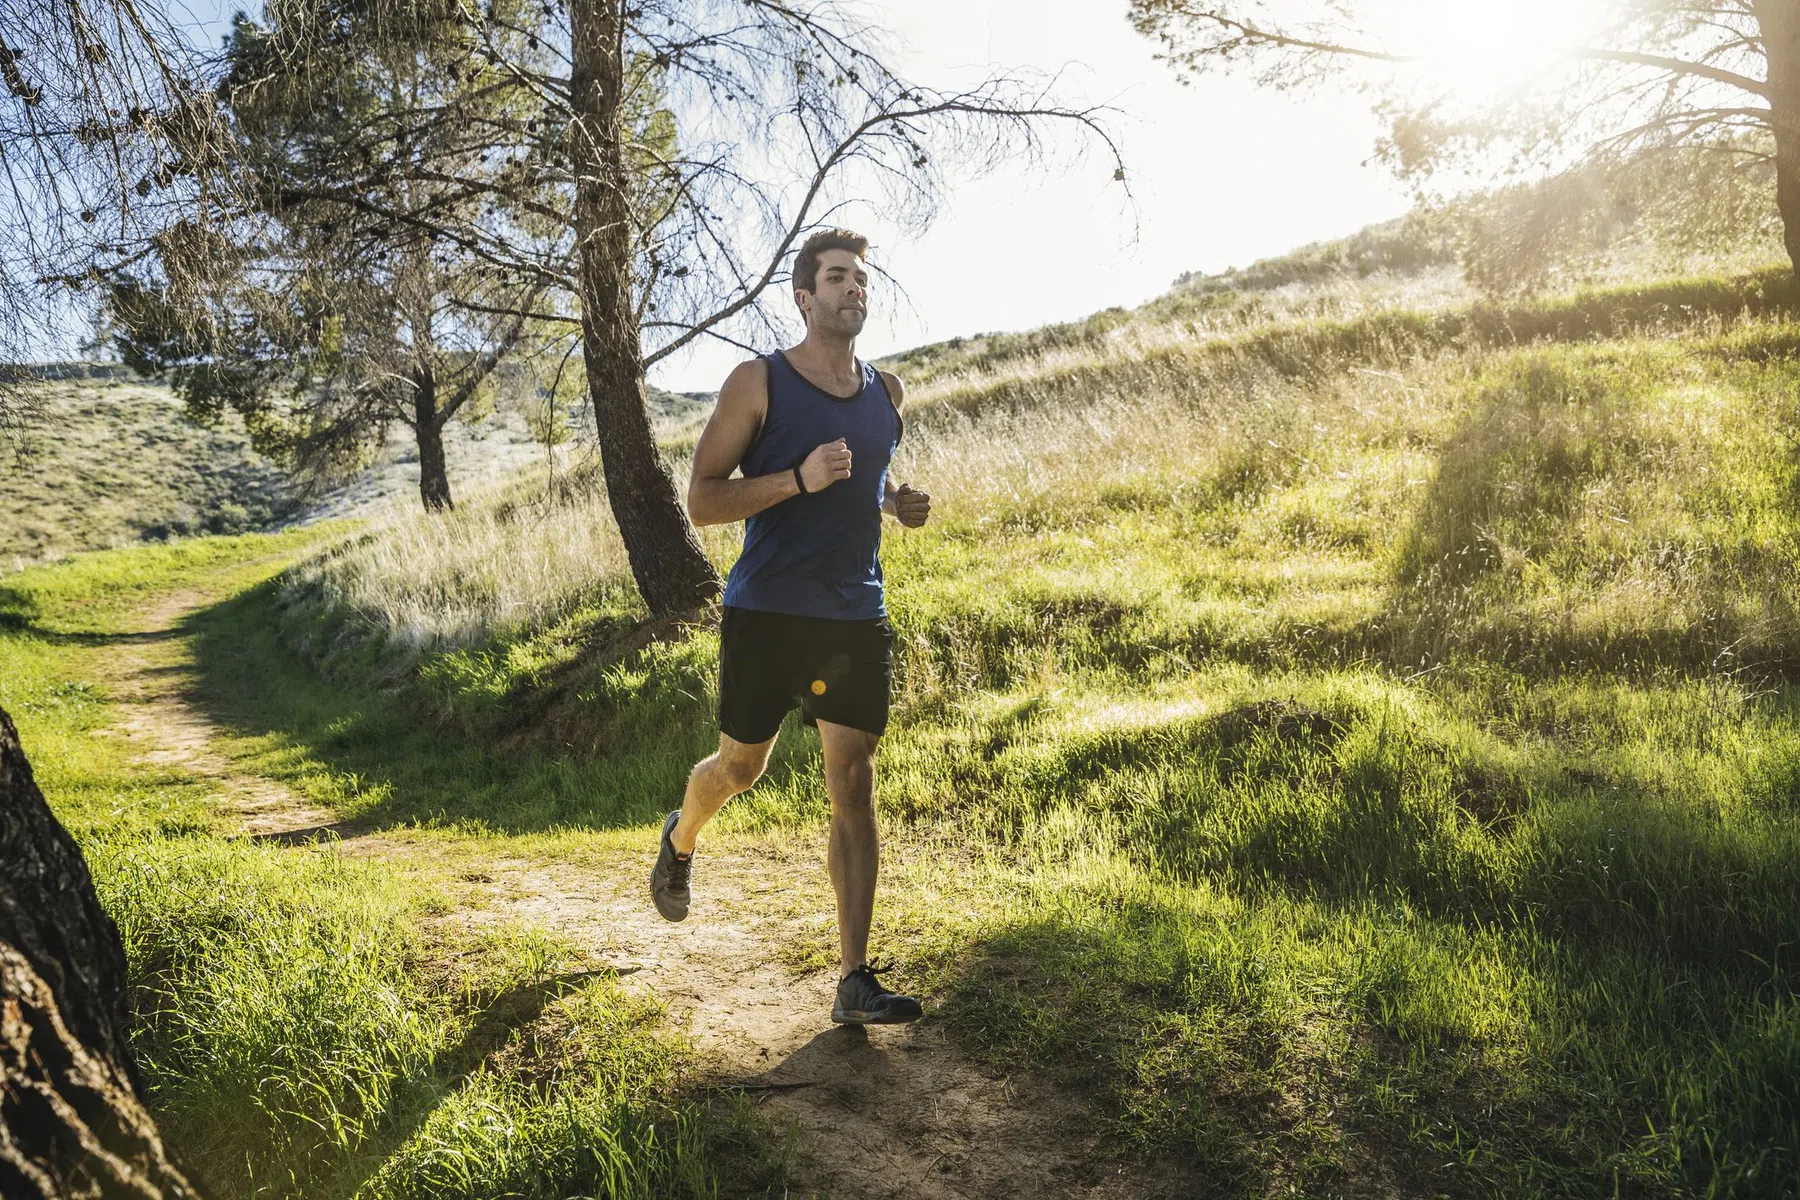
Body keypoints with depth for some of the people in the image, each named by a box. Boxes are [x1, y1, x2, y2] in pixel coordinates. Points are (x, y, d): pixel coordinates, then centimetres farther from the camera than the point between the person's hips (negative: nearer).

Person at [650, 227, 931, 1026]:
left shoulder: (886, 393, 10)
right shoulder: (758, 383, -5)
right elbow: (701, 501, -8)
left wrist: (897, 502, 6)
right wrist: (800, 479, -21)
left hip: (857, 618, 3)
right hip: (766, 613, -3)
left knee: (854, 788, -2)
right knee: (741, 766, 12)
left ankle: (853, 981, 2)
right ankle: (681, 841, 48)